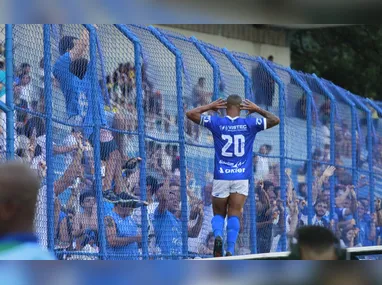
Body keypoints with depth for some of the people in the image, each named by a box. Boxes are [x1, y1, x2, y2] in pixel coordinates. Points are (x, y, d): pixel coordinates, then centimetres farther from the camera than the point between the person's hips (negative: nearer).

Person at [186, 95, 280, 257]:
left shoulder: (216, 122, -1)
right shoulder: (250, 124, 0)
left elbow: (190, 114, 6)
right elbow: (275, 120, 10)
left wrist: (210, 107, 16)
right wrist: (257, 110, 16)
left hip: (221, 177, 0)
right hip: (241, 177, 0)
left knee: (218, 214, 12)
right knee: (234, 215, -2)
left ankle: (217, 235, -18)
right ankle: (230, 251, -17)